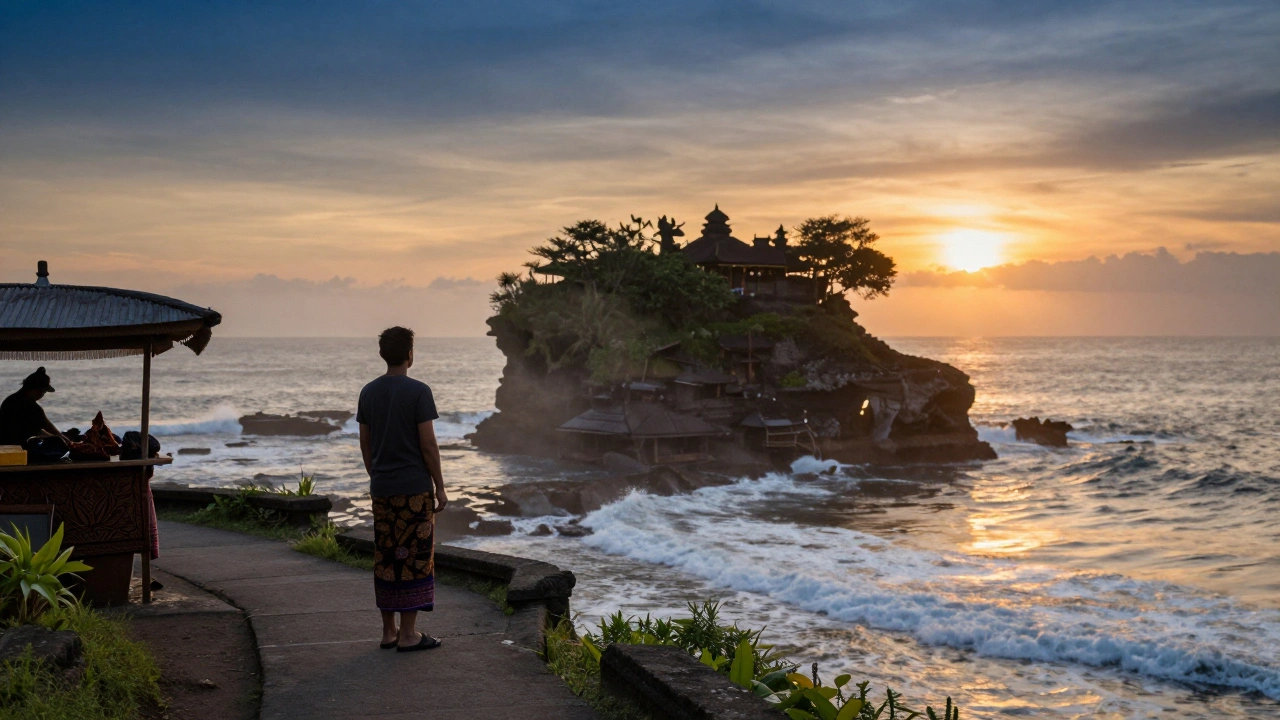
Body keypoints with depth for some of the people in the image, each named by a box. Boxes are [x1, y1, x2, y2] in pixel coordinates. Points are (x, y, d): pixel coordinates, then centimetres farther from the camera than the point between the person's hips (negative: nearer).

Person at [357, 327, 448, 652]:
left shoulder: (368, 392, 7)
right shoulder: (418, 392, -11)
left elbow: (365, 443, 11)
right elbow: (428, 445, -12)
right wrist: (440, 487, -4)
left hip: (381, 489, 6)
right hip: (415, 486, -6)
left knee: (385, 559, 11)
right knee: (415, 558, 0)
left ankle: (389, 631, 17)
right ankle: (408, 634, 2)